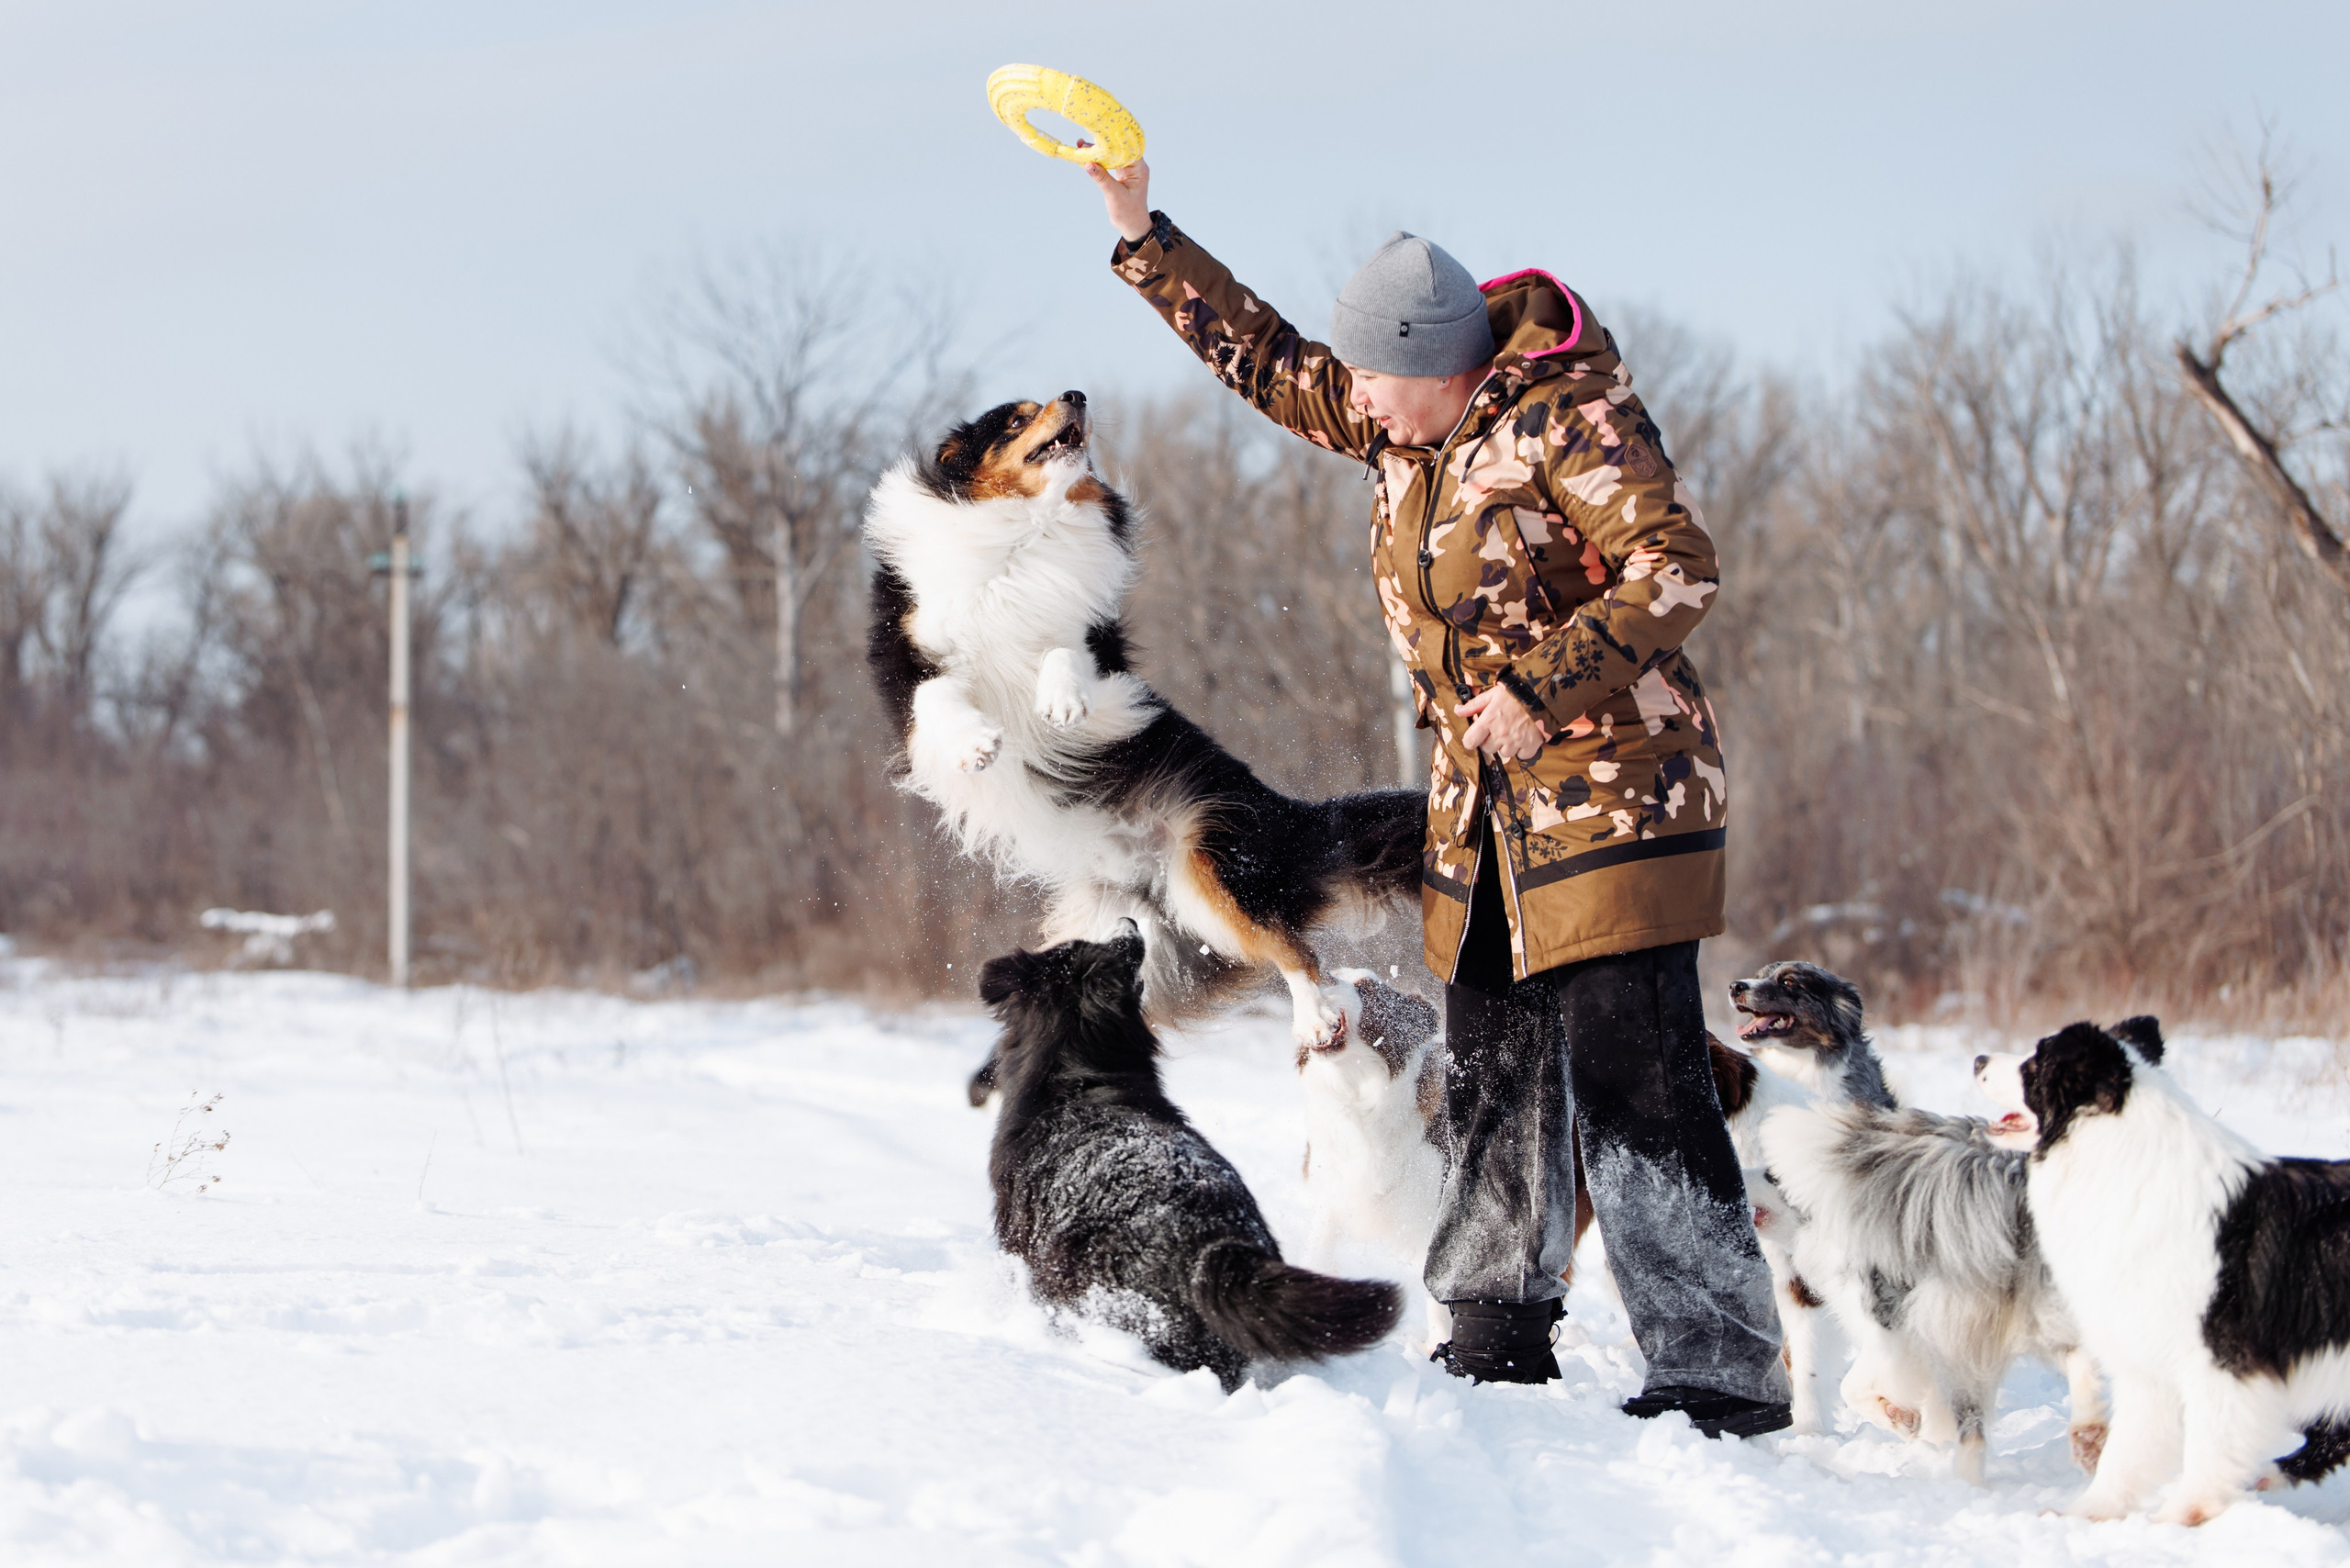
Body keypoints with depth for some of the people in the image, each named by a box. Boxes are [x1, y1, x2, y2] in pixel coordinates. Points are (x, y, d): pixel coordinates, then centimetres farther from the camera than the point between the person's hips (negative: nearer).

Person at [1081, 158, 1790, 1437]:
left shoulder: (1566, 417, -14)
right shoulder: (1402, 422, 10)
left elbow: (1674, 572, -20)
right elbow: (1266, 361, 23)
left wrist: (1537, 684, -24)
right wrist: (1143, 234, 21)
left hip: (1610, 792, -9)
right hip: (1485, 808, 9)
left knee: (1635, 1089, -14)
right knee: (1492, 1080, 12)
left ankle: (1724, 1372, -14)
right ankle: (1497, 1344, 22)